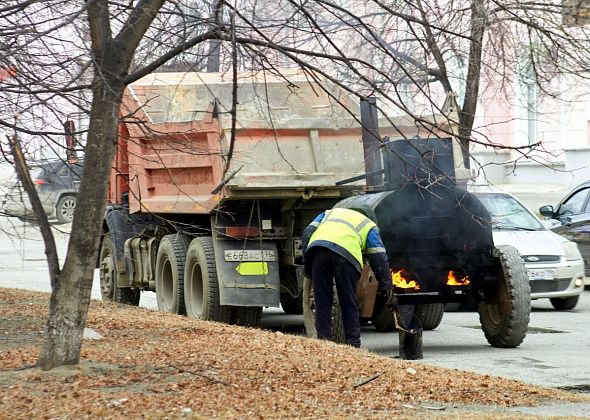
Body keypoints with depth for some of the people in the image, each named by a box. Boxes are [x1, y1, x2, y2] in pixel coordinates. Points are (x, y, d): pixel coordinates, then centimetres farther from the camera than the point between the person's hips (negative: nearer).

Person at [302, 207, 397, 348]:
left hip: (317, 247, 2)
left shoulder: (328, 214, 41)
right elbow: (379, 259, 22)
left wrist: (307, 264, 23)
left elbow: (308, 232, 24)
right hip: (346, 252, -2)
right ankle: (353, 344, 9)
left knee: (322, 303, 8)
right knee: (349, 304, 7)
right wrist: (388, 290, 22)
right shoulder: (369, 226, 32)